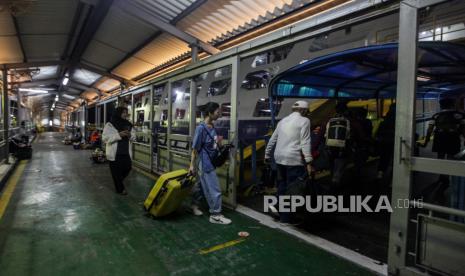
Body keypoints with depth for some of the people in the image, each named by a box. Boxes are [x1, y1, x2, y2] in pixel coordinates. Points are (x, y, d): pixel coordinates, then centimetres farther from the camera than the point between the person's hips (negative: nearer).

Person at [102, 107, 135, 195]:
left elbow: (134, 137, 13)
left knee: (128, 168, 11)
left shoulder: (128, 125, 8)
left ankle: (119, 182, 39)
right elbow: (105, 138, -16)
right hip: (114, 153, -5)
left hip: (126, 153, 5)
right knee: (116, 172, 5)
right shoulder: (110, 125, -8)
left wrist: (130, 135, -12)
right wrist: (119, 135, -25)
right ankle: (120, 189, 23)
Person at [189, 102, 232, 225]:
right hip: (205, 163, -8)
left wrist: (219, 143, 0)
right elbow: (195, 148, -16)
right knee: (214, 189, -1)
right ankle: (215, 215, 13)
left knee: (202, 185, 20)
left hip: (210, 162, 8)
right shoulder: (201, 128, -19)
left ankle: (193, 204, 39)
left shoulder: (212, 127, 5)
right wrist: (192, 165, -14)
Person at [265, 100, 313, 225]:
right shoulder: (304, 121, -2)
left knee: (282, 187, 16)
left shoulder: (283, 120, 17)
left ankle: (282, 215, 26)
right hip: (294, 159, -7)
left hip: (280, 158, 7)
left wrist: (267, 155, 26)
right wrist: (309, 162, -14)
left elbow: (272, 140, 18)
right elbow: (305, 142, -12)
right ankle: (287, 218, 7)